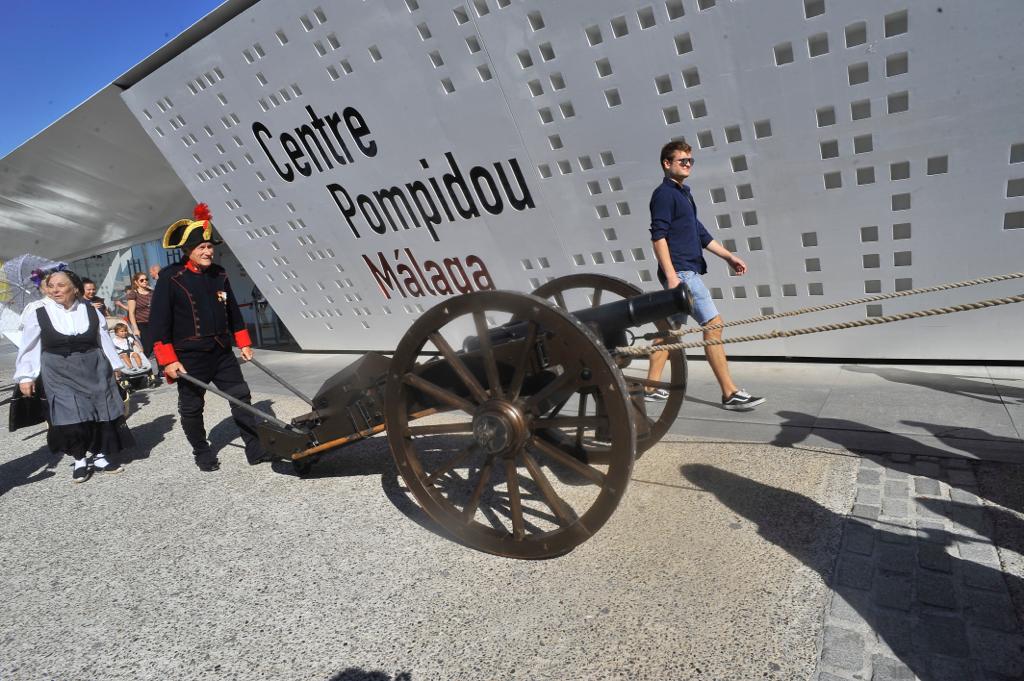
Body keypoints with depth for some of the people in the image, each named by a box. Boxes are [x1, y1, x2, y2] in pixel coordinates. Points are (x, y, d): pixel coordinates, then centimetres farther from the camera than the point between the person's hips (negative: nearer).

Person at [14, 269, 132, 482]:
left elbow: (104, 340, 10)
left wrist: (114, 365, 12)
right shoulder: (39, 315, -3)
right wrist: (25, 376, -3)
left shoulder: (91, 312, 2)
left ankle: (99, 456, 18)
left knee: (102, 412, 3)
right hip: (59, 374, -2)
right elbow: (28, 348, 1)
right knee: (71, 417, -9)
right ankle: (79, 460, 8)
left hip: (94, 369, 2)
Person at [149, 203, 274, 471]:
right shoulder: (170, 277, -10)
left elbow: (233, 312, 15)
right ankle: (202, 454, 26)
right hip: (189, 358, -4)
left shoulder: (219, 275, 6)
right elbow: (158, 321, -11)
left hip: (222, 353, 5)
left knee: (241, 397, 2)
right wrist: (168, 360, -14)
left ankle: (256, 449, 8)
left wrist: (243, 343, 15)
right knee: (191, 408, 8)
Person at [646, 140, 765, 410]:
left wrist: (728, 256, 20)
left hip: (686, 271, 10)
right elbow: (658, 237, -16)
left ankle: (651, 387, 16)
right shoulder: (664, 193, -7)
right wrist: (671, 275, -23)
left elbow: (700, 233, 24)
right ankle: (730, 393, -5)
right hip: (680, 271, -10)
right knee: (714, 324, -10)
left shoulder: (683, 194, 21)